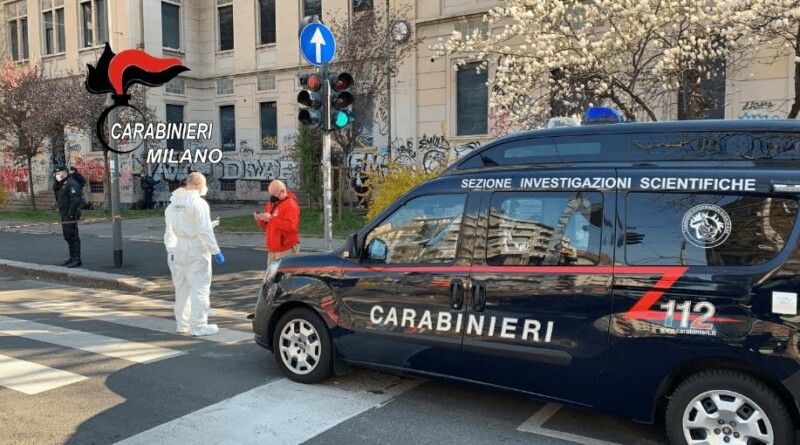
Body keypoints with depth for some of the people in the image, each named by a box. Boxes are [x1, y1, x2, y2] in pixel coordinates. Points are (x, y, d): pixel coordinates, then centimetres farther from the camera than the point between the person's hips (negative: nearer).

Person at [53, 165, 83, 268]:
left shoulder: (71, 184, -15)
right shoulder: (62, 184, 18)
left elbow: (75, 200, -22)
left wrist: (70, 215, -24)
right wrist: (57, 181, 8)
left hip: (71, 215, -11)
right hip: (64, 215, 11)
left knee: (73, 236, -9)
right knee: (67, 237, 15)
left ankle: (77, 260, -7)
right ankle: (72, 258, 23)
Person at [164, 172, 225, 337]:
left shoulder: (173, 204, 8)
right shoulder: (199, 203, -14)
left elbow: (170, 229, 8)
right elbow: (205, 231, -17)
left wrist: (170, 249, 13)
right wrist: (216, 251, -13)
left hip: (177, 250, 8)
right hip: (195, 250, -8)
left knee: (181, 287, 16)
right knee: (200, 288, -2)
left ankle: (182, 324, 24)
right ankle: (198, 326, 0)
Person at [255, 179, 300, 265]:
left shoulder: (290, 204, -11)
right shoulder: (271, 204, 14)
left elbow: (291, 226, -24)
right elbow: (267, 226, 22)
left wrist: (271, 219, -24)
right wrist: (261, 220, -1)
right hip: (272, 250, 8)